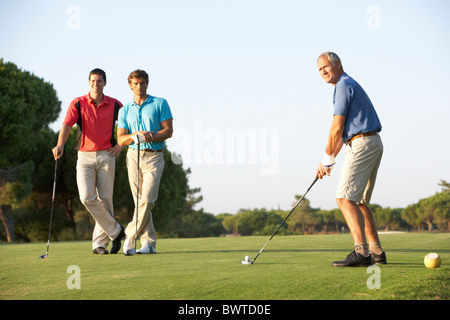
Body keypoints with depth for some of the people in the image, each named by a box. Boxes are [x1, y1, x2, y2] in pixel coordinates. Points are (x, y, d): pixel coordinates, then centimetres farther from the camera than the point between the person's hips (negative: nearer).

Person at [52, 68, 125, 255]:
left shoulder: (115, 105, 5)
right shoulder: (78, 103, 2)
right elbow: (67, 125, -12)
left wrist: (121, 145, 3)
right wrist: (60, 145, -28)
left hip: (106, 156, 0)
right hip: (85, 156, 0)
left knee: (105, 199, -1)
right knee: (87, 197, -13)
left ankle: (100, 243, 8)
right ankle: (115, 231, 2)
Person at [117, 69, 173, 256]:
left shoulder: (160, 103, 5)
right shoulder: (125, 110, 13)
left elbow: (168, 130, -1)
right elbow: (121, 140, 8)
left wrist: (151, 137, -16)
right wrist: (136, 134, -12)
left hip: (153, 156, -3)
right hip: (133, 156, 3)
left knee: (148, 199, -15)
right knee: (140, 201, 1)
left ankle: (130, 235, -3)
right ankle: (149, 242, 6)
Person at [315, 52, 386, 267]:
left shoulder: (344, 85, -9)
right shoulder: (349, 86, 24)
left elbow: (337, 129, -13)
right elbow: (343, 133, 24)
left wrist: (327, 159, -3)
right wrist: (328, 160, 20)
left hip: (362, 144, -10)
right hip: (372, 144, 10)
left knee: (345, 198, -17)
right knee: (358, 201, 14)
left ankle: (361, 253, -27)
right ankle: (376, 252, 15)